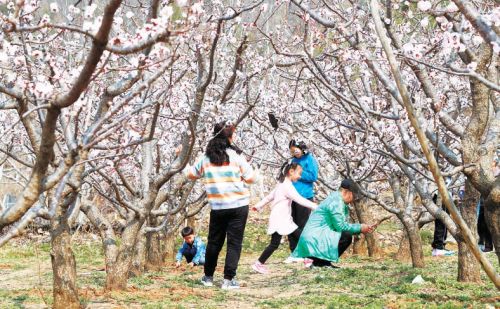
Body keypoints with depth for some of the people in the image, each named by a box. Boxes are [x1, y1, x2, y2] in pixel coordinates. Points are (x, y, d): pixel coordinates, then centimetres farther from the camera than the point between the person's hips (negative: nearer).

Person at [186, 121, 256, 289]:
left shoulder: (206, 158, 2)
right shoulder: (235, 156, -6)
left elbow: (191, 174, 14)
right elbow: (251, 178, -3)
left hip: (217, 207, 3)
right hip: (238, 205, -3)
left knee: (214, 242, 16)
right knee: (234, 242, 2)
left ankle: (208, 277, 25)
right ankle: (228, 279, -3)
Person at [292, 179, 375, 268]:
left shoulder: (338, 200, 17)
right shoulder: (336, 202, -14)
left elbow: (342, 225, 17)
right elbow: (340, 226, -18)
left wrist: (361, 228, 9)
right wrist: (359, 228, -8)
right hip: (314, 238, -11)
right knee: (346, 237, -19)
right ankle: (321, 262, -11)